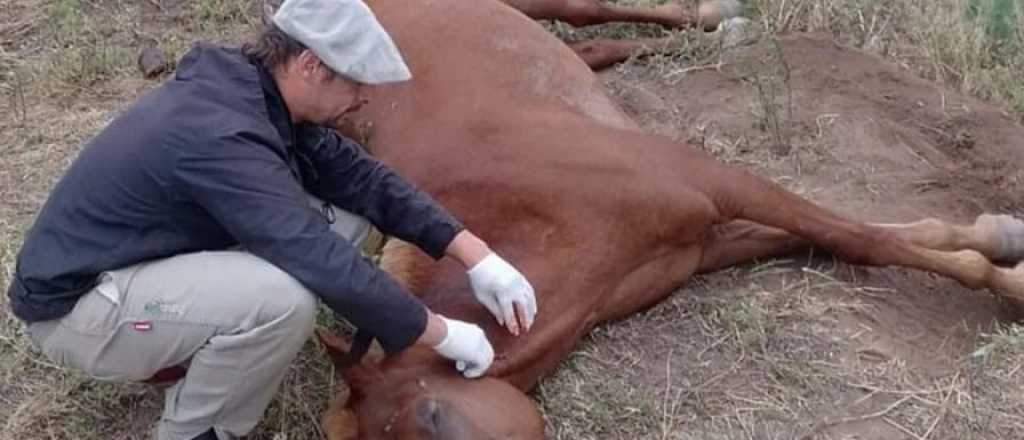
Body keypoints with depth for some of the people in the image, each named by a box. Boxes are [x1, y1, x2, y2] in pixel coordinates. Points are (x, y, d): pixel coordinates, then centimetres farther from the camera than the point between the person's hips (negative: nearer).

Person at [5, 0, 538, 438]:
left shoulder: (257, 92, -5)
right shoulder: (220, 136, -33)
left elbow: (359, 175, -2)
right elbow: (330, 268, -33)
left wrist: (476, 256, -8)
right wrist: (443, 334, -21)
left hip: (152, 256, 9)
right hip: (77, 307, -9)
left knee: (343, 212, -3)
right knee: (283, 298, -34)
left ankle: (196, 347, 10)